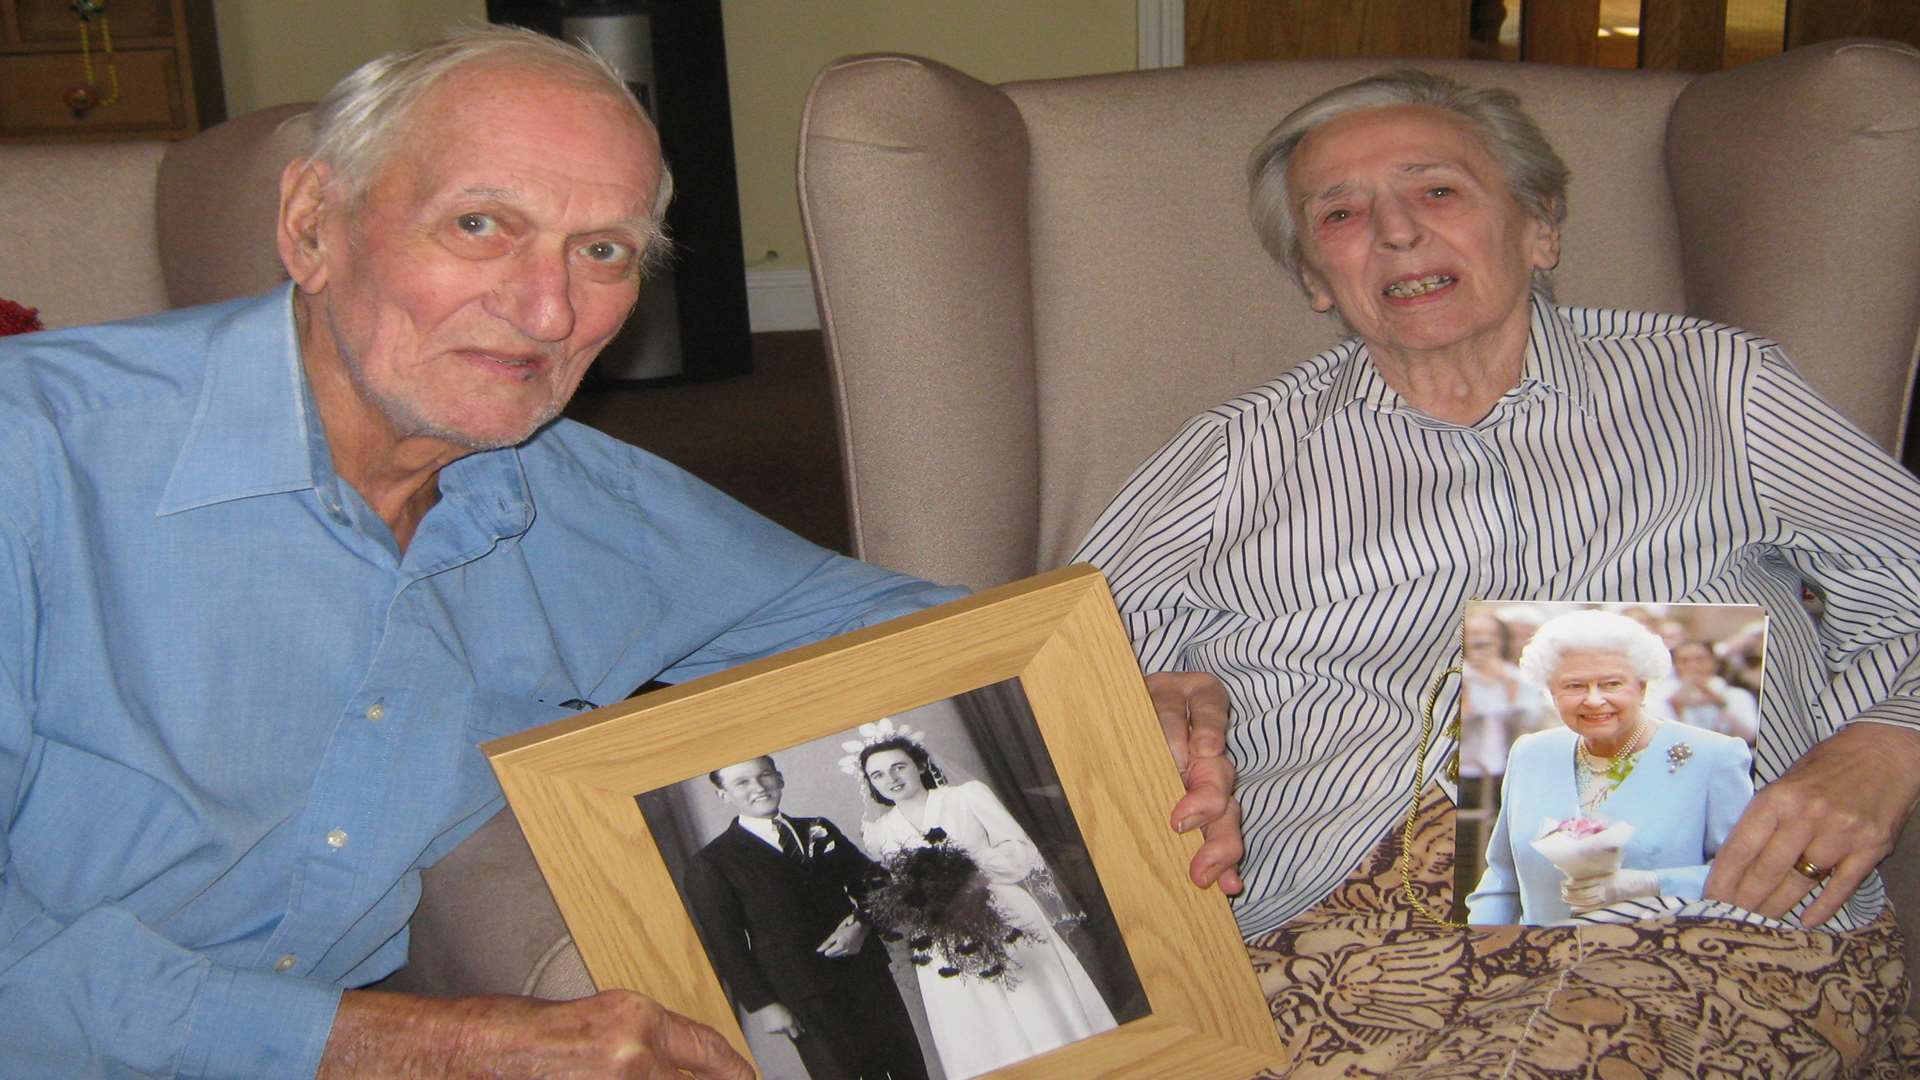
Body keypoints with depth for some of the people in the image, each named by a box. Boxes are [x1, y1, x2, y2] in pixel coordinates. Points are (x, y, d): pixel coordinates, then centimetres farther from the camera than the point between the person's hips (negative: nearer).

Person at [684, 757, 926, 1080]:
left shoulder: (820, 831, 12)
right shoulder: (709, 865, -3)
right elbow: (725, 945, -5)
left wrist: (862, 923, -2)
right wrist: (762, 1005, -9)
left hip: (868, 976, 5)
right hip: (806, 1002, -5)